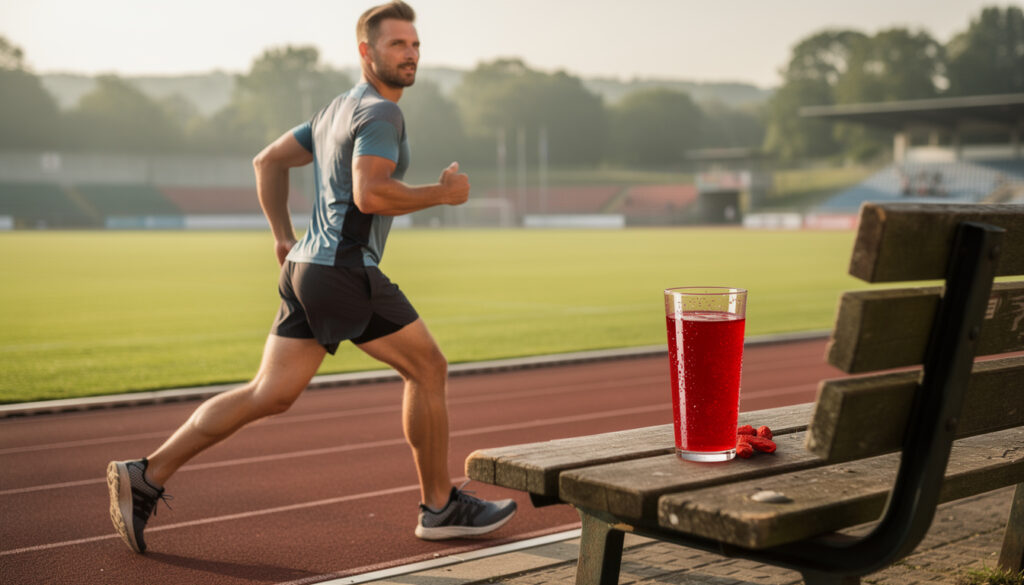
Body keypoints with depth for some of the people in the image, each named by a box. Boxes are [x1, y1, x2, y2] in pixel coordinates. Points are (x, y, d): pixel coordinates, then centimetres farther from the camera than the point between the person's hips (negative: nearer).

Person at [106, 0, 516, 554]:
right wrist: (442, 193, -12)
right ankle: (440, 505, 15)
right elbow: (370, 195, -25)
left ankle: (145, 477, 4)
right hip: (346, 274, -9)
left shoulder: (337, 110, 20)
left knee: (270, 394, 6)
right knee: (428, 368, 5)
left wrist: (284, 239, 24)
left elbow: (268, 162, 25)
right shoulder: (380, 112, -11)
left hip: (305, 267, 9)